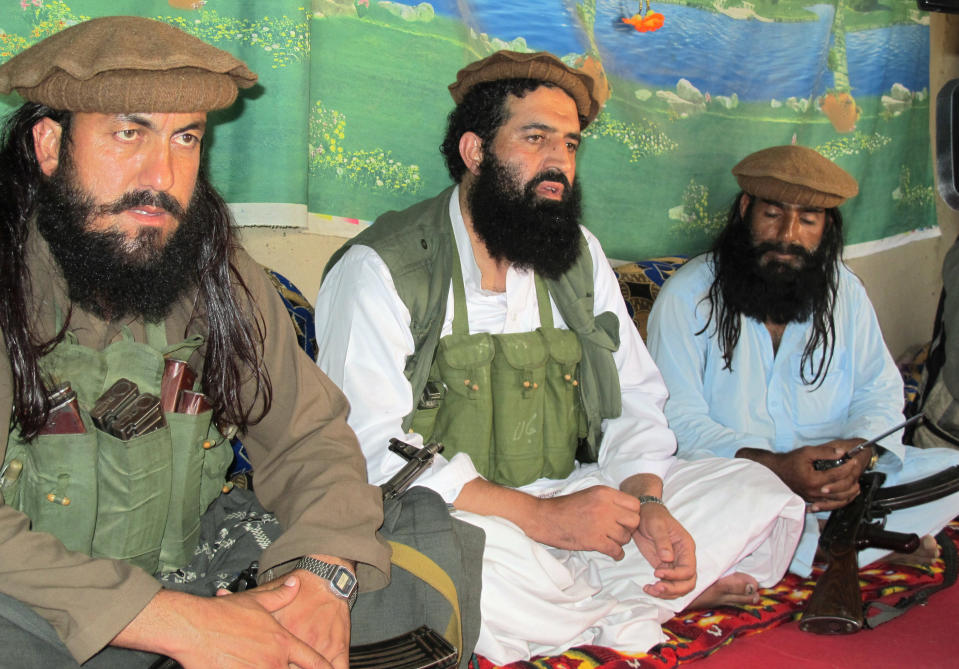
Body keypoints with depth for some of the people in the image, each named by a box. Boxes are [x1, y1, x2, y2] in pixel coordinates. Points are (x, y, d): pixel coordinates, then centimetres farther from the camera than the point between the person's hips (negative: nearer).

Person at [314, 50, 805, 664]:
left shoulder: (581, 256, 10)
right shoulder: (379, 272, -9)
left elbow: (634, 399, 12)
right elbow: (373, 451, -18)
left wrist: (648, 502, -10)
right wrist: (540, 516, -25)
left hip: (573, 501, 5)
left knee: (762, 495, -5)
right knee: (480, 564, -39)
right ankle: (628, 613, -8)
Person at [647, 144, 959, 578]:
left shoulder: (845, 291, 9)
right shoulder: (688, 295, -6)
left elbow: (880, 392, 10)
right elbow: (678, 419, -13)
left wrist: (861, 453, -14)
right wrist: (774, 468, -27)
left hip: (833, 480, 4)